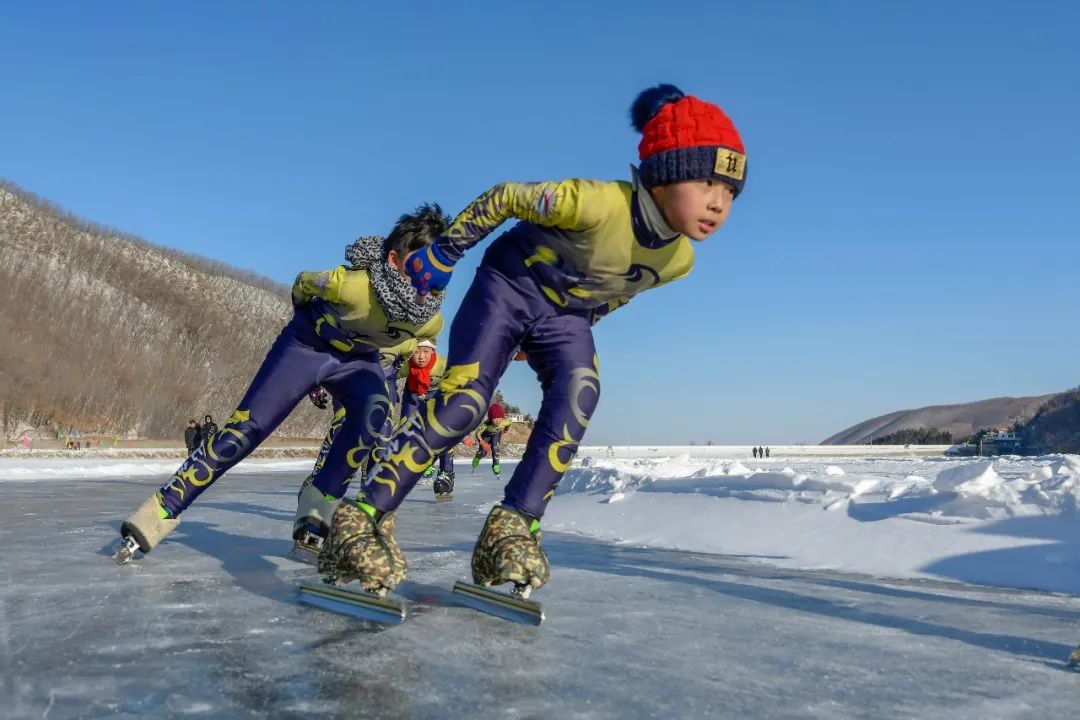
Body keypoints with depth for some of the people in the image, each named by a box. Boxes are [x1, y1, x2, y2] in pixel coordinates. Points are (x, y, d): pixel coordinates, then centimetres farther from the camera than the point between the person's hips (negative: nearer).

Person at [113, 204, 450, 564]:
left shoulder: (430, 320, -22)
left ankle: (317, 506, -20)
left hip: (358, 359, 3)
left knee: (375, 411, -31)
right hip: (306, 346, -3)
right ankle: (161, 511, -3)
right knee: (245, 429, -12)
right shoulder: (353, 285, -36)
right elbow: (303, 284, -11)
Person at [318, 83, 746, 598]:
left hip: (564, 315, 5)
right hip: (509, 284, -5)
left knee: (579, 393, -23)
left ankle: (513, 527, -19)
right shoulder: (598, 203, -33)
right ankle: (363, 517, -13)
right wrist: (445, 252, -11)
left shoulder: (678, 260, -11)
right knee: (464, 402, -20)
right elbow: (503, 198, -18)